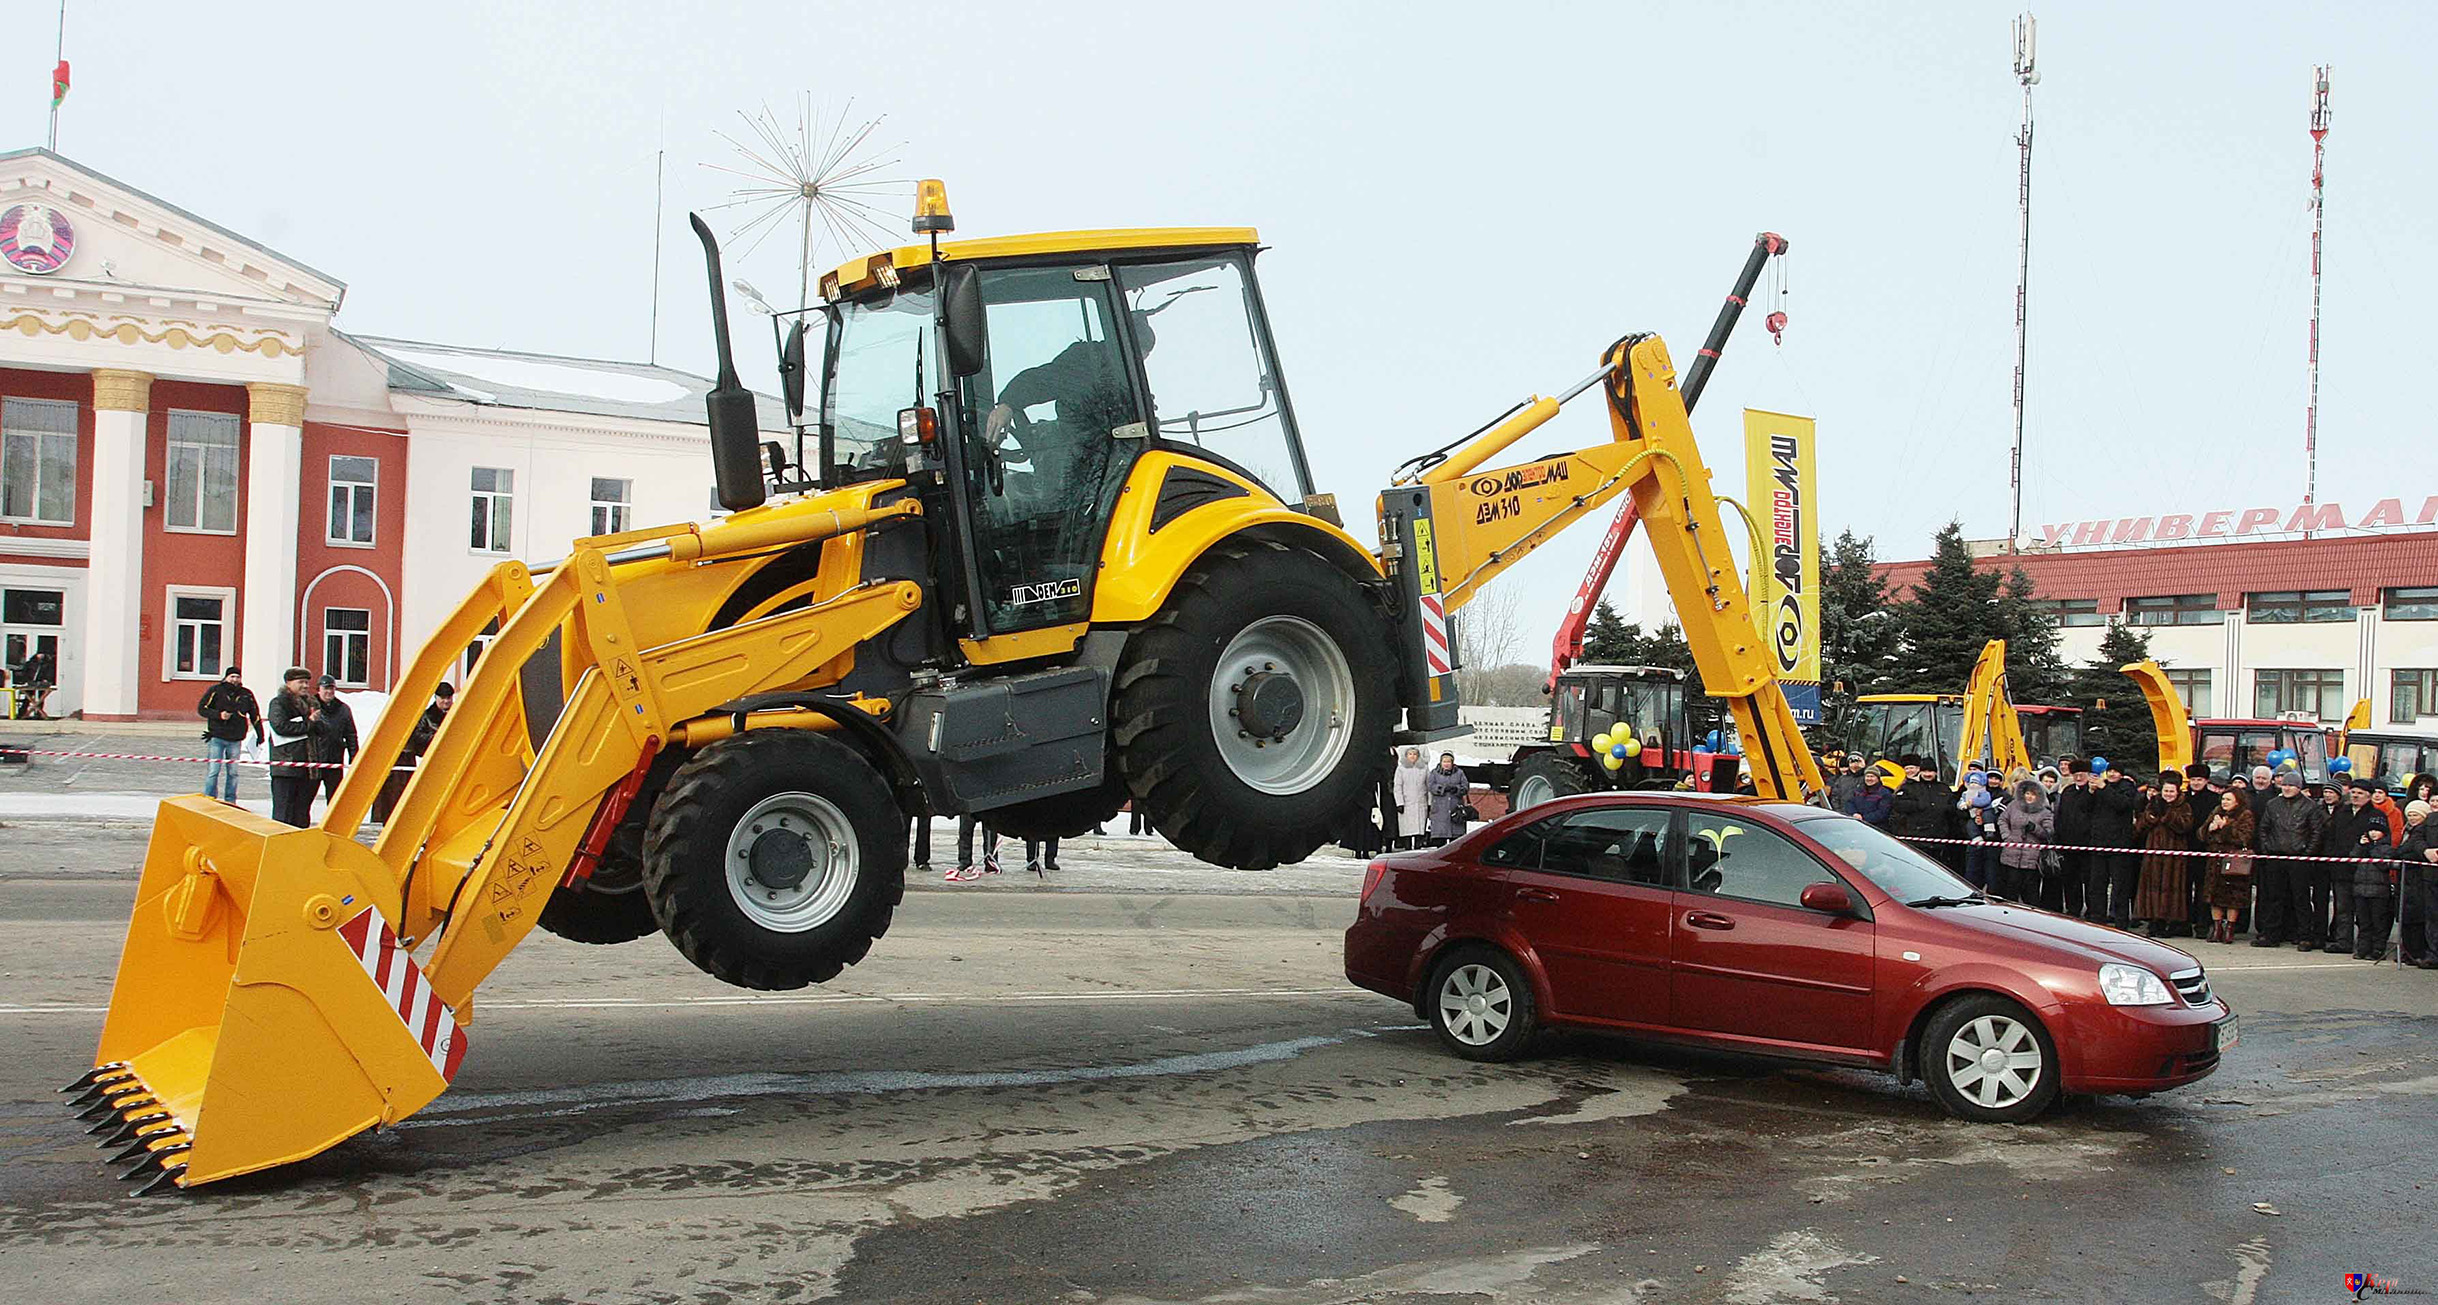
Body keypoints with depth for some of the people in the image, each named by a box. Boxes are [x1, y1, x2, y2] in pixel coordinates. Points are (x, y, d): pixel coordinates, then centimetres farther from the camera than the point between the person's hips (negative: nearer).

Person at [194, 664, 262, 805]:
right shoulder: (215, 690, -1)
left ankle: (230, 802, 14)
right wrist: (219, 715, -15)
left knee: (233, 772, 6)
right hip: (216, 738, -3)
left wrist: (260, 735, 13)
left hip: (235, 740, 3)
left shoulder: (246, 694, 7)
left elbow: (255, 715, 15)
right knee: (213, 771, -5)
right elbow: (201, 709, 0)